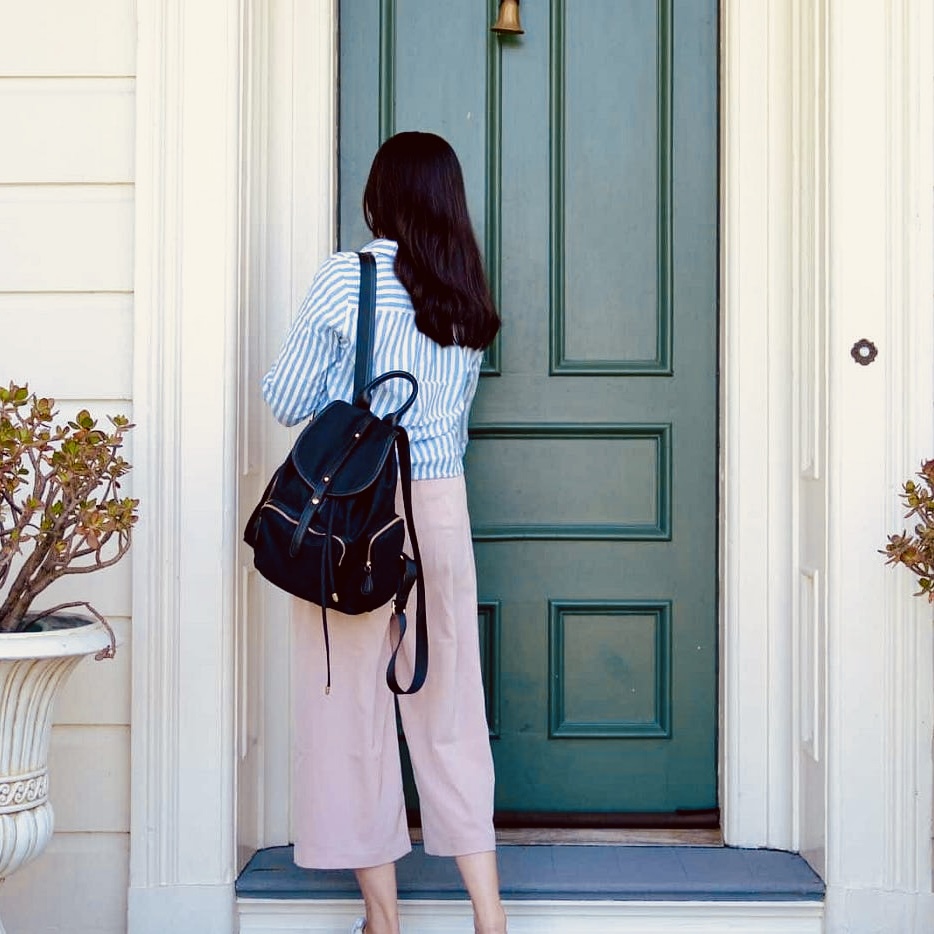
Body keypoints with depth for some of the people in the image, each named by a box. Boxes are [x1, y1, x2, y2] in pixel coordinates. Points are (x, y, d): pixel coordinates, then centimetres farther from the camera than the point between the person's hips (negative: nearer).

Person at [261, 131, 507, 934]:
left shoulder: (348, 277, -7)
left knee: (352, 704, 6)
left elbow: (287, 399, -3)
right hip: (442, 506, 5)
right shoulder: (469, 296, 7)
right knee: (450, 708, 10)